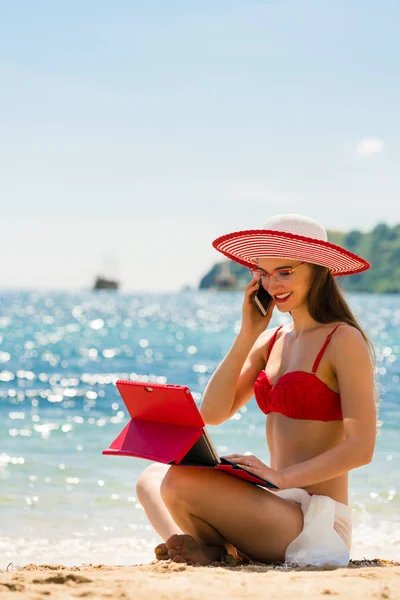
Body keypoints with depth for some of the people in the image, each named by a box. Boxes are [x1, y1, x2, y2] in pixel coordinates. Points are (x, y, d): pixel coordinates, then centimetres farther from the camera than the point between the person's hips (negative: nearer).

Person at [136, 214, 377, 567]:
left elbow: (361, 448, -17)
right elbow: (213, 413, 5)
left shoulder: (343, 340, -9)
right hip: (279, 505, 9)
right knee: (152, 478, 11)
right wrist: (247, 335, 0)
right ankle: (194, 548, -14)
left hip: (318, 519, -9)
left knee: (180, 482, -25)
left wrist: (282, 476, -23)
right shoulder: (273, 340, 14)